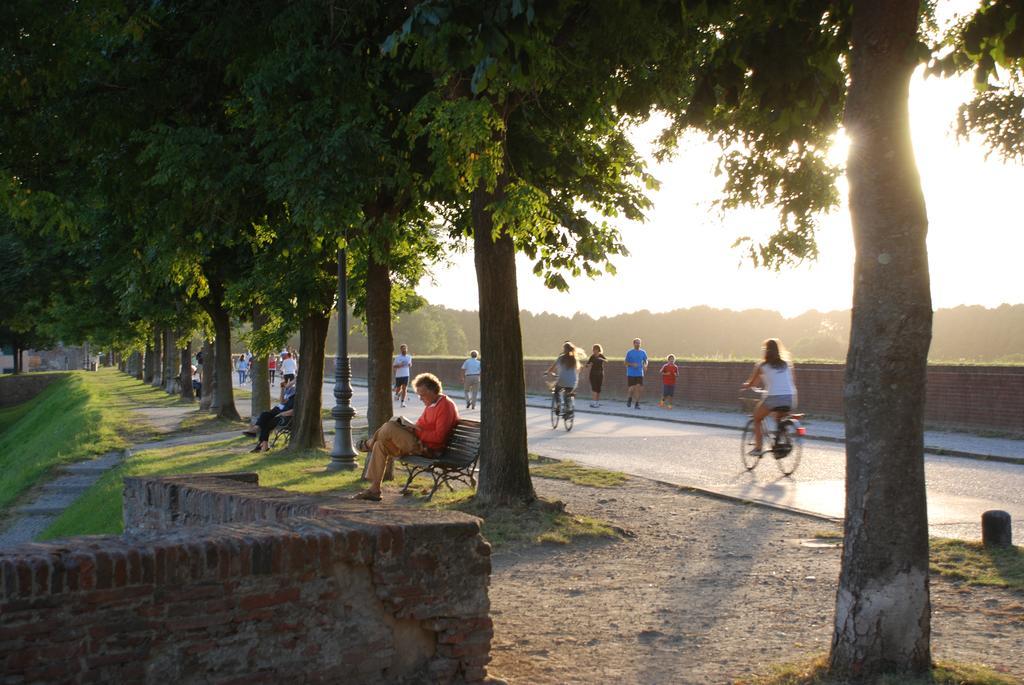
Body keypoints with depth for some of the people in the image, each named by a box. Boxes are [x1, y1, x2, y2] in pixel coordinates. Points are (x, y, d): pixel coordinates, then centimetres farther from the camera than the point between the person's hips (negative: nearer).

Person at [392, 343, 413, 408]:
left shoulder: (409, 357, 6)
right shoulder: (397, 357, -3)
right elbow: (393, 366, -1)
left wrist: (410, 365, 0)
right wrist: (399, 365, -19)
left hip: (406, 375, 2)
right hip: (398, 375, -2)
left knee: (404, 388, -7)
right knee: (398, 388, 8)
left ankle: (403, 402, -5)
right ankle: (397, 394, 42)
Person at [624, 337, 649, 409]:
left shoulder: (643, 352, 7)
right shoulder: (629, 352, 0)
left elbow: (646, 361, 15)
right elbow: (626, 363, 3)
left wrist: (645, 366, -7)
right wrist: (632, 364, -16)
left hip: (640, 374, 2)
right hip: (631, 374, -2)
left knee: (638, 388, -5)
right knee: (632, 388, -4)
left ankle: (637, 403, 2)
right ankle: (629, 398, 27)